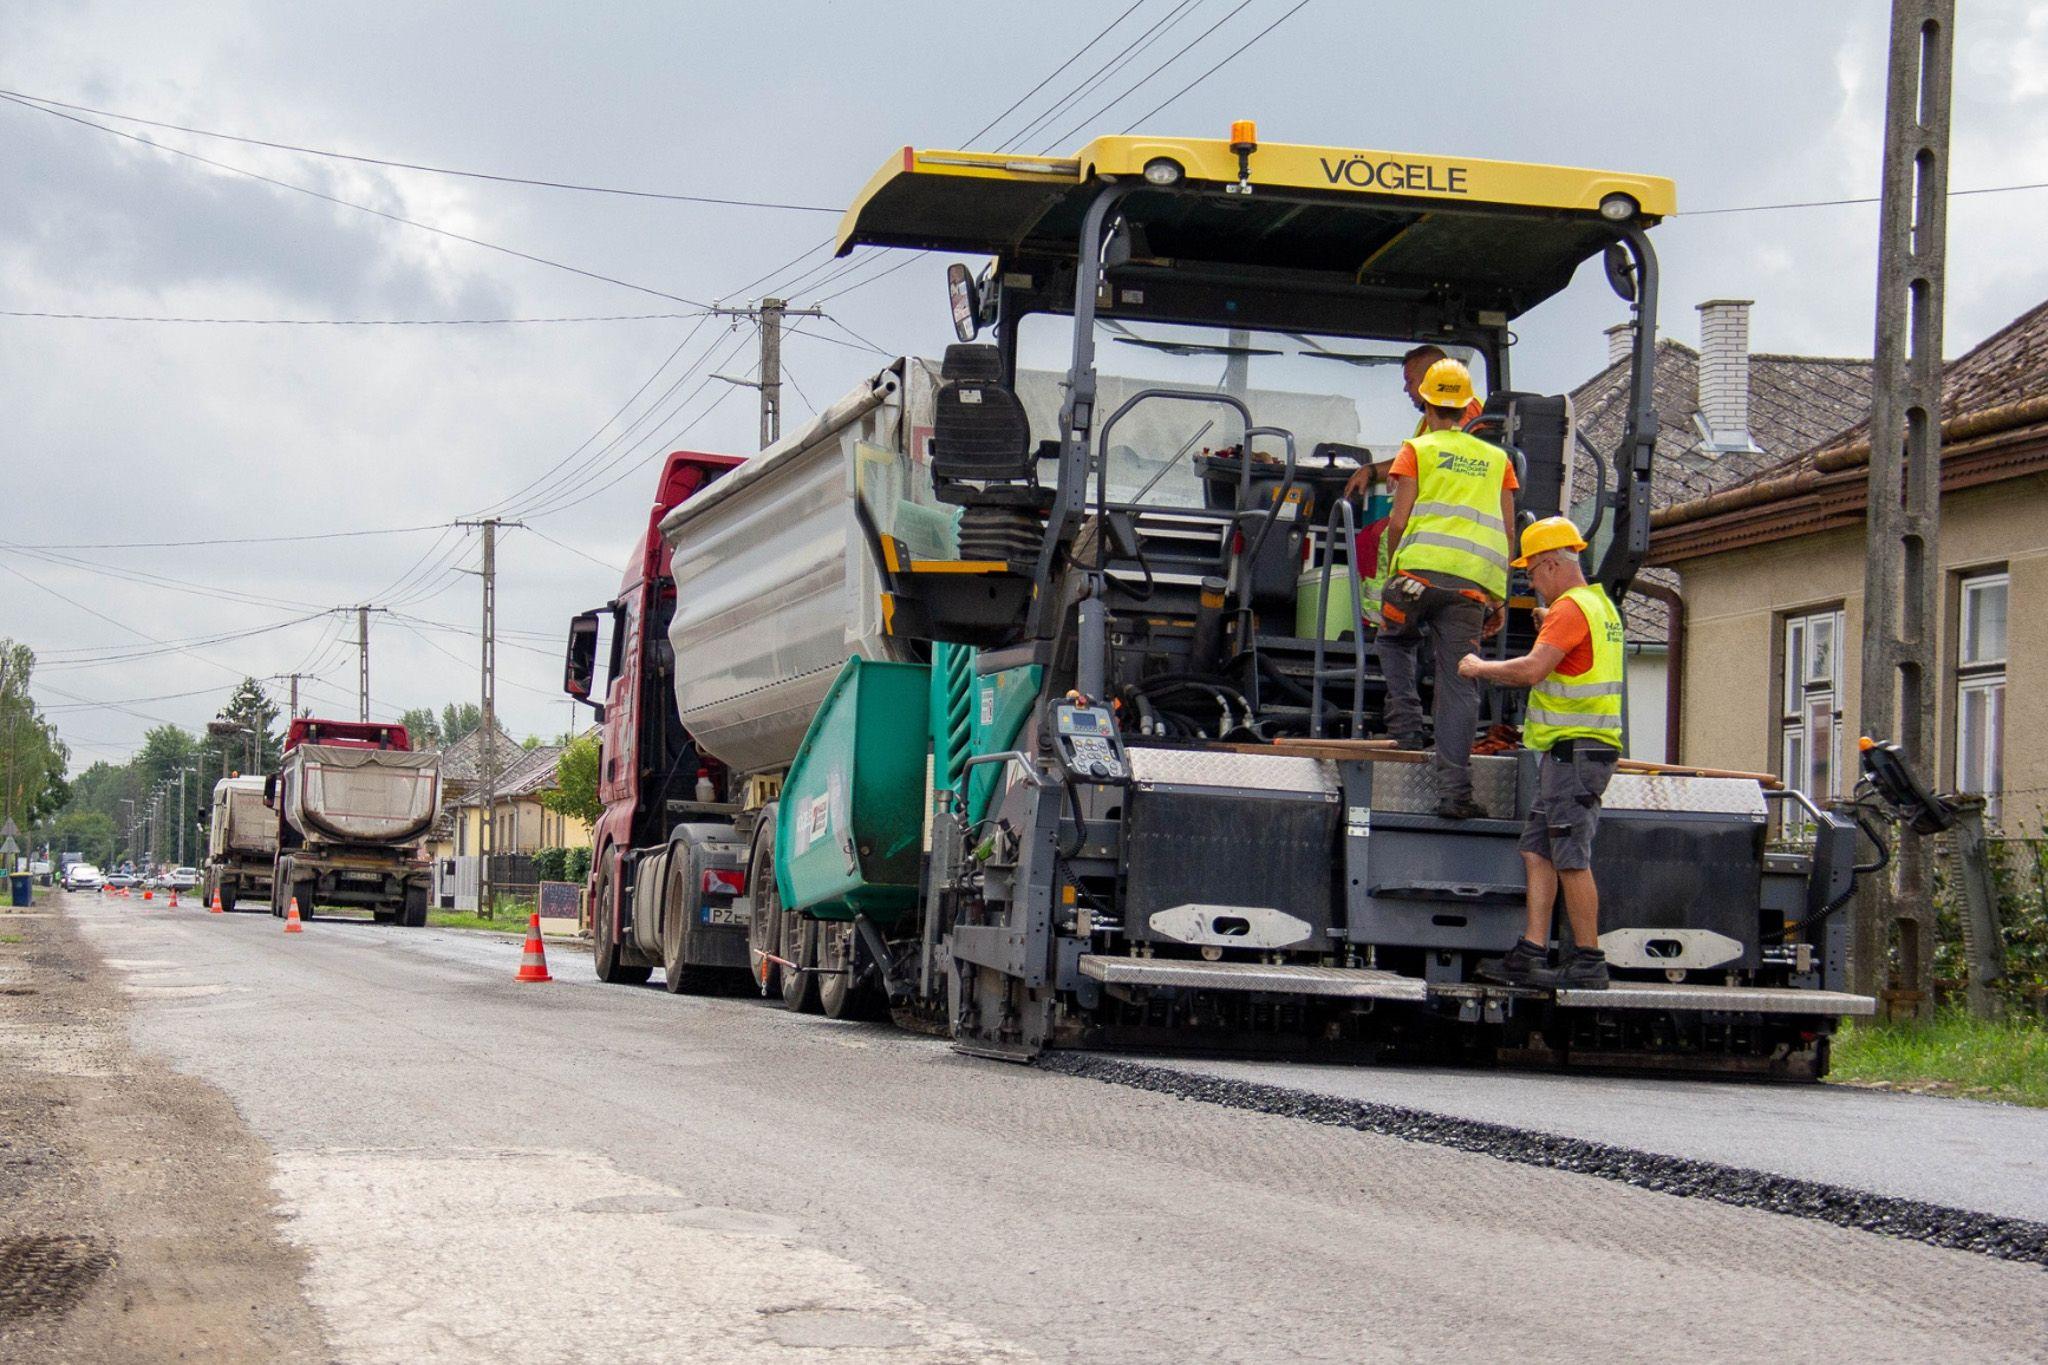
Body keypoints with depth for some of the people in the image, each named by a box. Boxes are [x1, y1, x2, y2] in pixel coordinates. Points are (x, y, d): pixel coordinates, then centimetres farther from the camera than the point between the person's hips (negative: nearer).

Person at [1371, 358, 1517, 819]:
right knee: (1459, 683, 0)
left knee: (1395, 639, 27)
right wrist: (1499, 599, 18)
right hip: (1474, 584, 2)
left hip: (1422, 570, -2)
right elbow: (1507, 532, 15)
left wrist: (1394, 568, 15)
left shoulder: (1417, 451, 9)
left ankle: (1406, 724, 10)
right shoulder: (1496, 459, 20)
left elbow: (1398, 522, 1)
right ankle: (1453, 788, -7)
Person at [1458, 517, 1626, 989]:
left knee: (1571, 859, -8)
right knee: (1537, 852, 7)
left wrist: (1480, 667, -9)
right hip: (1571, 751, 10)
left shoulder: (1571, 608, -13)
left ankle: (1588, 963, -5)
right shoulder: (1599, 605, 20)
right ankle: (1530, 955, 3)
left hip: (1574, 750, -10)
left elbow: (1531, 670, -23)